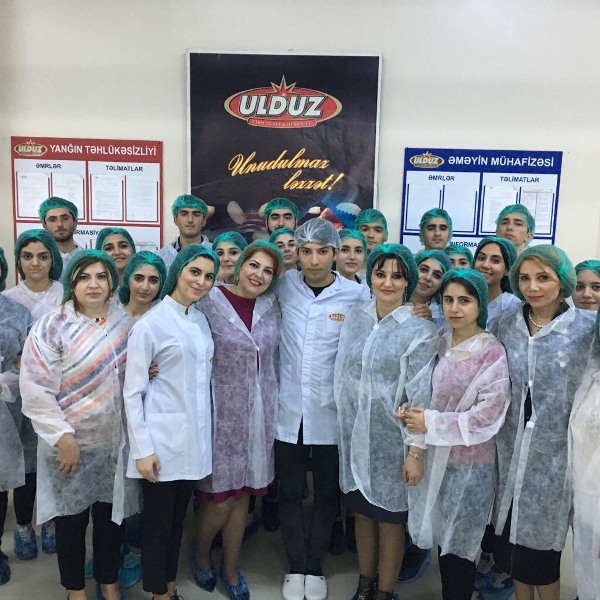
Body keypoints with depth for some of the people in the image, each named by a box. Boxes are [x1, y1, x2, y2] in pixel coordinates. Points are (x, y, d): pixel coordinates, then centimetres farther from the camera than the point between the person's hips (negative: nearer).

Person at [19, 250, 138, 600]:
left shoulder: (126, 325, 1)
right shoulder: (52, 328, -10)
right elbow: (36, 389, -13)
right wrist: (64, 437, -16)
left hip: (115, 443, 3)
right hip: (70, 443, -3)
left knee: (111, 515, 15)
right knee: (71, 518, 12)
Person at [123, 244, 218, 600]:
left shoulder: (202, 321, 7)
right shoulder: (150, 324, -11)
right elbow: (133, 392, -11)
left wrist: (206, 435, 11)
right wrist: (142, 449, -14)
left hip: (194, 440, 6)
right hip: (162, 442, -6)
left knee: (178, 520, 19)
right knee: (158, 523, 9)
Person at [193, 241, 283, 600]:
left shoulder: (272, 308, 3)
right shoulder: (210, 302, -10)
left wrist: (271, 404, 12)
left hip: (260, 413, 4)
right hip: (222, 411, -3)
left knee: (243, 497, 14)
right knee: (220, 499, 3)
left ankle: (231, 569, 35)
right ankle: (201, 554, 35)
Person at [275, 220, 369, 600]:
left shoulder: (358, 295, -8)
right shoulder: (284, 286, -2)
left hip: (332, 414, -1)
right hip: (289, 411, 2)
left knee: (327, 494, 14)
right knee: (290, 493, 13)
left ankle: (315, 568, 34)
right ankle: (296, 567, 33)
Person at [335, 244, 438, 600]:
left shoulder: (420, 330, -11)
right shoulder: (355, 318, 1)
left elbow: (422, 396, -12)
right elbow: (343, 377, 8)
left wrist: (416, 451, -13)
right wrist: (346, 424, 8)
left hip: (392, 440, -4)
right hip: (355, 435, 4)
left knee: (390, 517, 11)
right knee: (362, 511, 18)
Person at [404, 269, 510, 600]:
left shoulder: (492, 353, -15)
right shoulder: (440, 342, 3)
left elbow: (487, 416, -18)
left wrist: (431, 423, -16)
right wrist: (412, 410, -7)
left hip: (469, 461, -5)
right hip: (436, 455, 5)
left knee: (458, 545, 9)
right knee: (442, 537, 17)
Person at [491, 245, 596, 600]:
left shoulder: (588, 327, -10)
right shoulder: (507, 324, 1)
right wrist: (498, 438, 9)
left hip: (556, 454, -3)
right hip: (512, 450, 4)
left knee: (542, 541, 9)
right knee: (512, 534, 16)